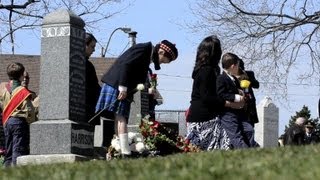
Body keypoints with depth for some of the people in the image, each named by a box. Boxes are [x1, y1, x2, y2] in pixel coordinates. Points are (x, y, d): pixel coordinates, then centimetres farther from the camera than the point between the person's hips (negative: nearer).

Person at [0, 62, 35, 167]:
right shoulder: (23, 92, -11)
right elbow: (28, 110, -13)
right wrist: (31, 122, -1)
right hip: (19, 122, -6)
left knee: (9, 151, 11)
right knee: (19, 150, -8)